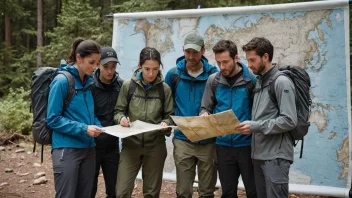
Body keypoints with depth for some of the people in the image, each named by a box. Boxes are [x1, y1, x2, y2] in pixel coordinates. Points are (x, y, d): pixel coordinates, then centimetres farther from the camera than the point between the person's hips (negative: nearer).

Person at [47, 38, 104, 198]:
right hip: (67, 149, -7)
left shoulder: (89, 82, 10)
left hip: (88, 148, 7)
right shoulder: (62, 81, -11)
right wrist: (83, 129, -19)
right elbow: (53, 119, -13)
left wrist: (98, 126, -2)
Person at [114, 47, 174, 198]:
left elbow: (170, 115, 7)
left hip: (155, 146, 1)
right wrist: (121, 118, -16)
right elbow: (118, 111, 5)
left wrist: (165, 123, -15)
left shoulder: (164, 89, -1)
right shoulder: (128, 85, -3)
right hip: (131, 144, 0)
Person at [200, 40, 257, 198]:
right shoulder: (213, 80, 0)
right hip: (223, 145, 3)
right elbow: (206, 108, 5)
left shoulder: (251, 79, -8)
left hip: (247, 143, -3)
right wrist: (204, 116, -16)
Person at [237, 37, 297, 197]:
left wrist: (256, 126, -19)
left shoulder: (281, 82, -10)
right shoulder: (259, 81, 15)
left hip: (276, 156, -8)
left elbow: (289, 121, -18)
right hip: (259, 154, 8)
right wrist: (249, 125, 4)